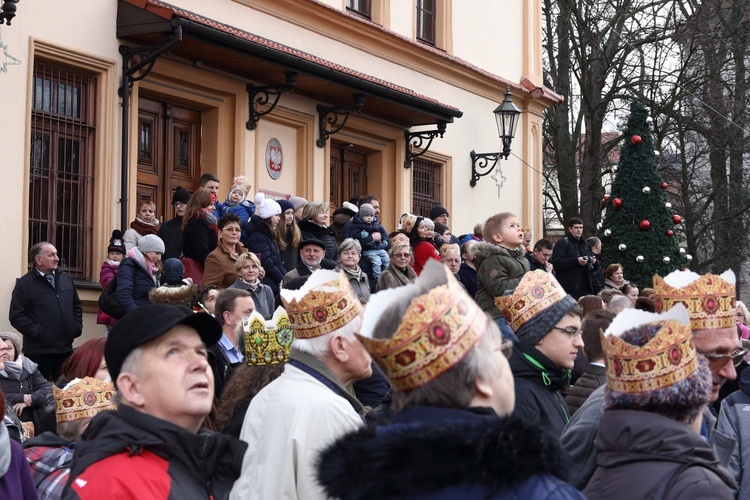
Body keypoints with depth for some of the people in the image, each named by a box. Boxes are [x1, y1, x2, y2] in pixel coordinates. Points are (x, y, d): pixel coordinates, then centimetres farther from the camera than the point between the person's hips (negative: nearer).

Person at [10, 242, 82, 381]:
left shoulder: (65, 278, 12)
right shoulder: (25, 283, -7)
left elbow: (76, 306, 22)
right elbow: (16, 316, -12)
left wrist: (77, 327, 8)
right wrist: (36, 333, -17)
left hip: (65, 348, 5)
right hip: (39, 350, -5)